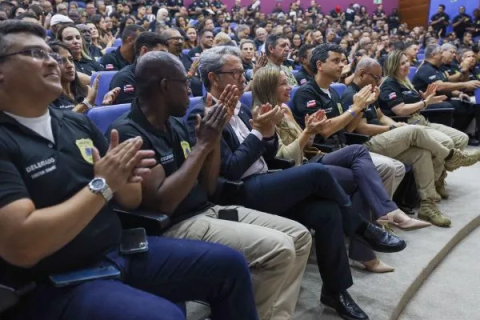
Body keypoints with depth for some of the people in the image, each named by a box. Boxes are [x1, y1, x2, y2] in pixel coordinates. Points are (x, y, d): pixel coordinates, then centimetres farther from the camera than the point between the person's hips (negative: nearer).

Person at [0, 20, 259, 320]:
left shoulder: (79, 123, 8)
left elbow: (132, 200, 11)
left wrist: (123, 179, -13)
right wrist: (102, 185, -20)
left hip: (122, 251, 7)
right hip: (56, 285, -6)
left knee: (230, 264, 3)